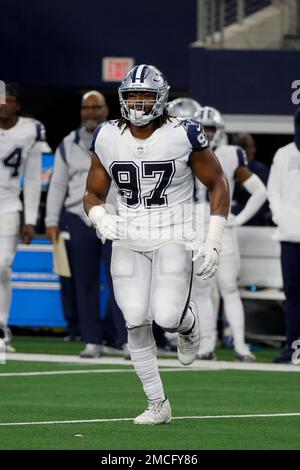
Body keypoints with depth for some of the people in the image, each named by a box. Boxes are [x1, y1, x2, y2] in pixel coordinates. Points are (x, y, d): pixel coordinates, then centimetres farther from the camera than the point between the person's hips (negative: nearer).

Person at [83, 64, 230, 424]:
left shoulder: (184, 136, -9)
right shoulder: (107, 139, 1)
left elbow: (218, 184, 1)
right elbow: (93, 194, 12)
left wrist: (213, 242, -5)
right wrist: (101, 219, -12)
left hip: (172, 240, -3)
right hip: (128, 243, 3)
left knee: (167, 318, -19)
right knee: (136, 323, -5)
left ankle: (187, 322, 20)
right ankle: (158, 405, 9)